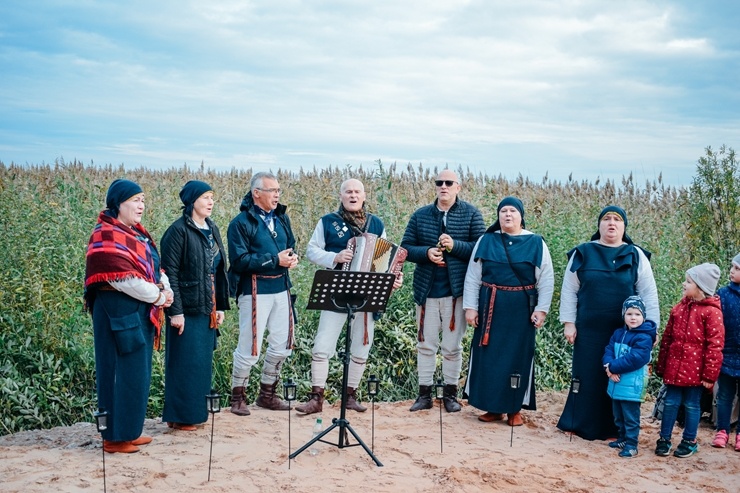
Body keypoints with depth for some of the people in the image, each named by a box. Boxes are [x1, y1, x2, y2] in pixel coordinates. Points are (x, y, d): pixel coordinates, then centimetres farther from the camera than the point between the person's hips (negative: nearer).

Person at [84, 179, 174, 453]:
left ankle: (129, 431, 24)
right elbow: (124, 278, -21)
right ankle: (115, 436, 7)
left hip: (140, 311, 10)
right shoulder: (107, 235, -14)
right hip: (120, 312, -9)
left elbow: (152, 266, 17)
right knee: (122, 373, -3)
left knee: (137, 373, 14)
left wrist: (164, 286, -4)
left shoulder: (136, 233, 15)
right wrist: (158, 297, -13)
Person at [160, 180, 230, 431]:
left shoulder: (212, 229, 11)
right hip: (187, 308, -7)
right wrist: (175, 311, -18)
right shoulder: (179, 231, -11)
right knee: (185, 362, 0)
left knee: (203, 362, 13)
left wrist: (220, 306, 12)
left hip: (208, 308, 7)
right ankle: (179, 416, 11)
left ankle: (196, 410, 24)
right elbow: (170, 272, -14)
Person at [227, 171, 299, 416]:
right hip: (255, 290, -7)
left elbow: (290, 246, 21)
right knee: (249, 347, -2)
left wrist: (292, 257, -3)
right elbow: (239, 261, -15)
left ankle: (267, 393, 29)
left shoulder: (281, 218, 12)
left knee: (282, 345, 12)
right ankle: (238, 397, 17)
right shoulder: (241, 223, -9)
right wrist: (274, 260, -18)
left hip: (281, 288, 7)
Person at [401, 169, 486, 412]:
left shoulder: (471, 214, 0)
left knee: (452, 345, 6)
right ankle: (424, 394, 16)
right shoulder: (420, 215, 6)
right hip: (426, 290, 2)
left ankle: (450, 393, 19)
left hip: (456, 290, -2)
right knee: (425, 344, 7)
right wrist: (426, 252, -14)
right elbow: (406, 248, 5)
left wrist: (455, 246, -19)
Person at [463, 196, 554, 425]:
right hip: (490, 307, 1)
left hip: (521, 310, -1)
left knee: (517, 356, 4)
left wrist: (541, 310, -5)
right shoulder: (486, 241, 4)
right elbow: (472, 277, 5)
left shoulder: (536, 243, 1)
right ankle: (493, 407, 16)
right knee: (489, 355, 4)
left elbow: (546, 280, 1)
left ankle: (515, 409, 15)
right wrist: (470, 307, -1)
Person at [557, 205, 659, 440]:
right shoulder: (583, 253, 3)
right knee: (588, 377, 6)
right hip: (589, 330, 0)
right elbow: (569, 290, 5)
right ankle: (583, 425, 18)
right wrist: (568, 322, -1)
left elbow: (649, 294, 2)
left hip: (624, 331, 0)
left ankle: (614, 428, 17)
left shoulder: (636, 256, 3)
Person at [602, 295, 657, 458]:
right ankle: (623, 437, 35)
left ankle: (631, 444, 8)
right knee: (618, 415, 20)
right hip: (616, 383, 8)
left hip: (632, 385, -8)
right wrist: (609, 366, -15)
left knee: (631, 416, -1)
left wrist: (613, 367, -18)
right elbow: (608, 351, 5)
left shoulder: (644, 338, -14)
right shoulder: (618, 333, 11)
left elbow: (634, 359, -22)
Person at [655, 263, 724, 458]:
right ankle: (664, 439, 20)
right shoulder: (680, 307, 7)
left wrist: (710, 375, -12)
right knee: (671, 403, 10)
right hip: (674, 367, 5)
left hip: (695, 369, -5)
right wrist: (661, 365, 13)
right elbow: (667, 337, 12)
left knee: (691, 405, 8)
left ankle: (689, 442, 23)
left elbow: (715, 345, -13)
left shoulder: (711, 311, -12)